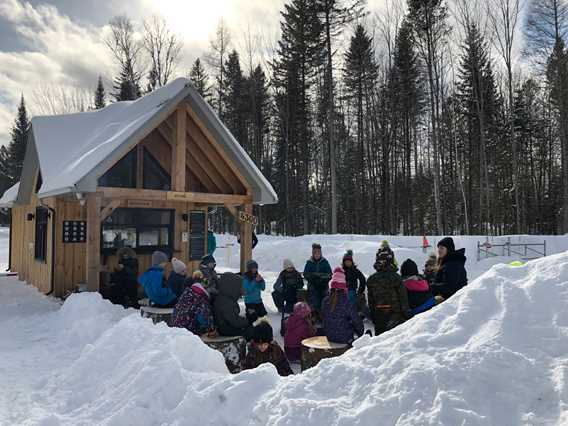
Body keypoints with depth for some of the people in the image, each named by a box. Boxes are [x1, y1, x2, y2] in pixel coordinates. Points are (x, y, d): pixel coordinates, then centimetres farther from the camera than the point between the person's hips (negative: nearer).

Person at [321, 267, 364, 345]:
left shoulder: (325, 301, -7)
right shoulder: (347, 304, -22)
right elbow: (357, 321, -15)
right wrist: (360, 333, 4)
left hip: (329, 337, 6)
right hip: (345, 339, -6)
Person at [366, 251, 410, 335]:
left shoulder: (371, 279, 2)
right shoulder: (396, 277, -11)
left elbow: (370, 301, 7)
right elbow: (403, 297, -8)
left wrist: (373, 316, 15)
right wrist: (406, 313, 0)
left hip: (378, 313, 4)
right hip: (395, 313, -4)